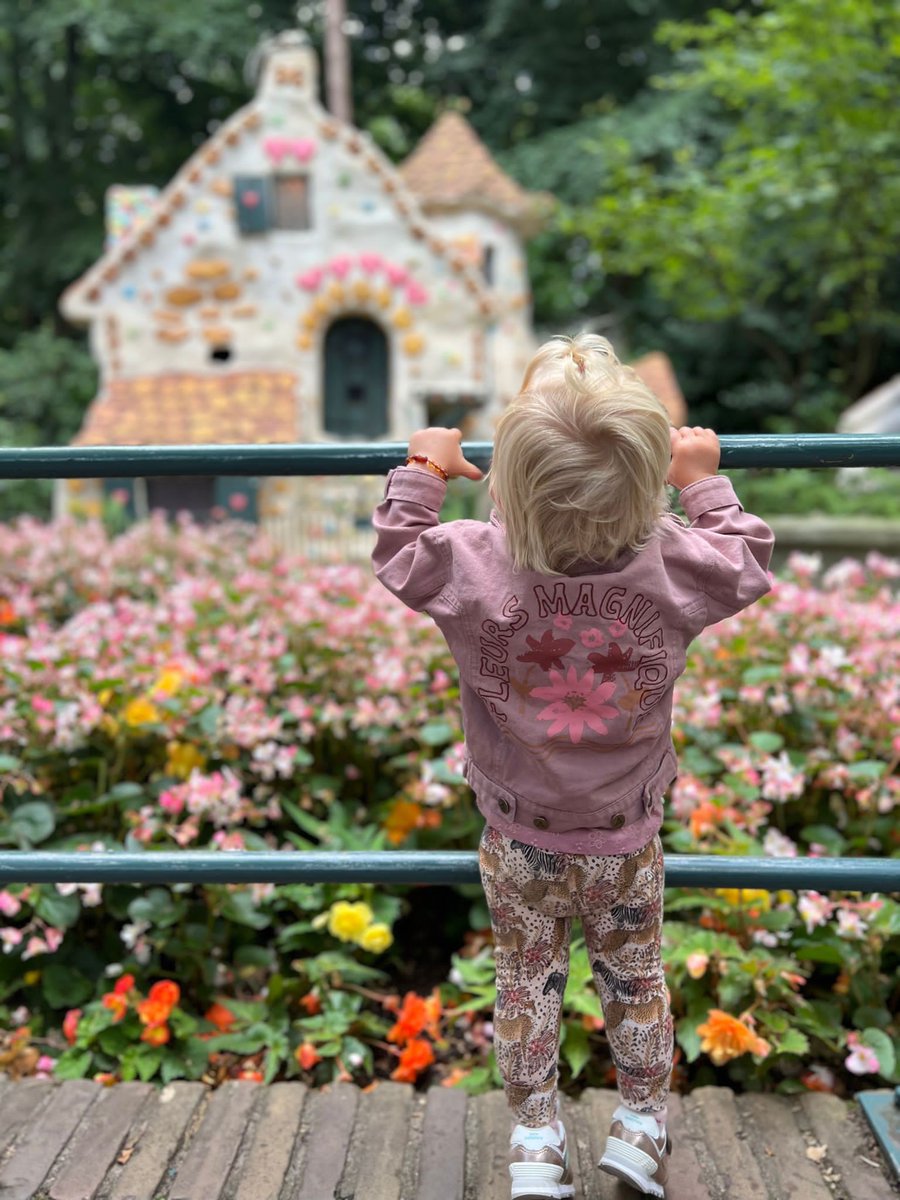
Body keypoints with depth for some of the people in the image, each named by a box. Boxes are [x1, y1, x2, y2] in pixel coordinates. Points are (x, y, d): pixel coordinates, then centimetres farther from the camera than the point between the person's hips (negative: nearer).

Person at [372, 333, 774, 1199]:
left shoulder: (475, 568, -25)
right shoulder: (673, 567, -23)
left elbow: (398, 552, -5)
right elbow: (748, 564, -1)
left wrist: (422, 471, 6)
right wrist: (703, 481, 9)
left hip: (519, 841, 0)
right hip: (626, 842, 1)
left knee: (526, 982, 19)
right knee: (635, 978, 22)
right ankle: (641, 1127, 40)